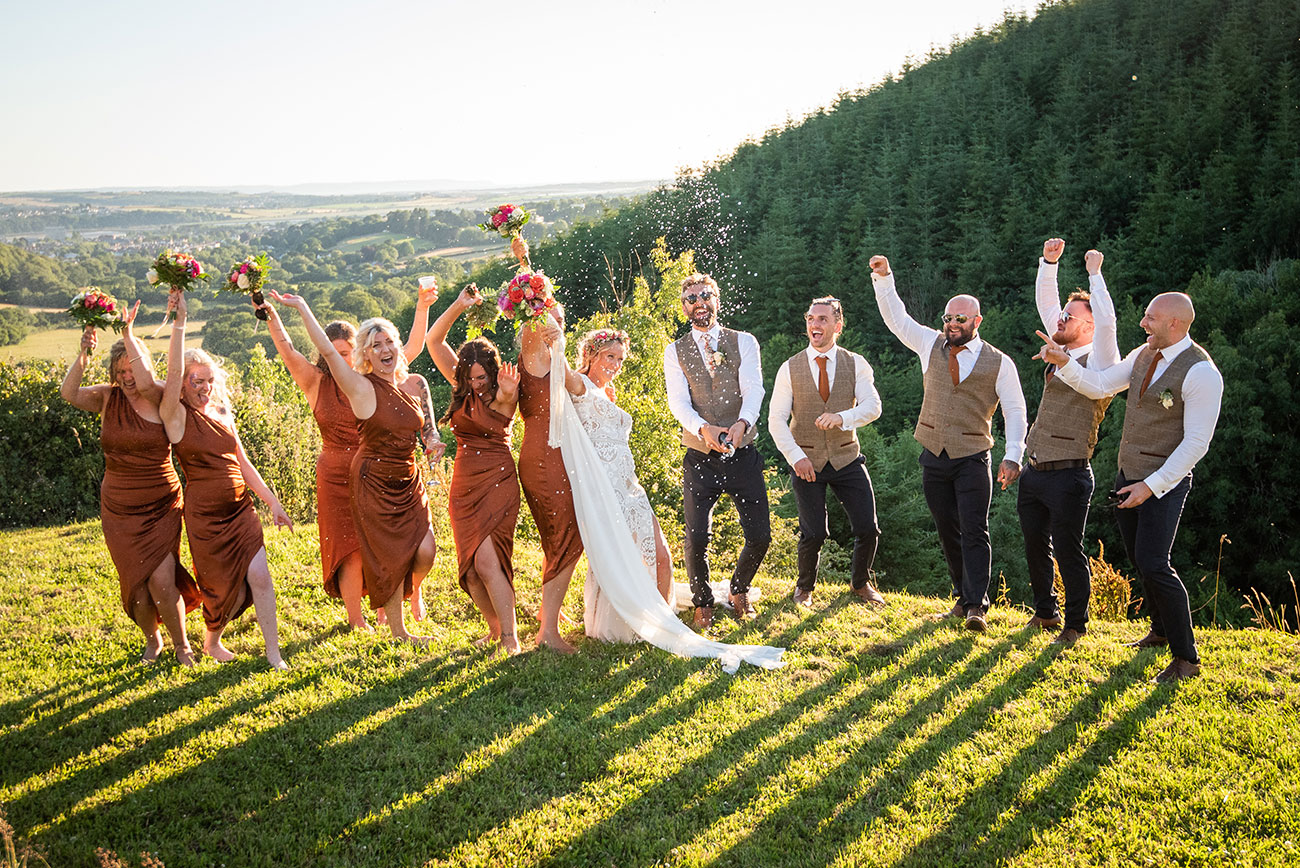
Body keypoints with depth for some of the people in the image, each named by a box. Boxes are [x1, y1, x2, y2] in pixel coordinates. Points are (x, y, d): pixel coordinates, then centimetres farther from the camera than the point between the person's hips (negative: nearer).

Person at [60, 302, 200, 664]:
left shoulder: (159, 399, -9)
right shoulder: (107, 397, 1)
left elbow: (146, 382, -31)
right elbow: (69, 393, -15)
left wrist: (128, 334, -25)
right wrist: (83, 355, -28)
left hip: (160, 507, -3)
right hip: (118, 509, 3)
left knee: (162, 581, -11)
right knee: (136, 584, 8)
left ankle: (182, 645, 13)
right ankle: (152, 640, 34)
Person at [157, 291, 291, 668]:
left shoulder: (223, 415, 11)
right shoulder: (177, 416, -7)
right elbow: (172, 374, -26)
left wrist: (273, 503, 13)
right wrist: (179, 323, -34)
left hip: (240, 508, 4)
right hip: (205, 514, -4)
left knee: (259, 575, -6)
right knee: (226, 587, 4)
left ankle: (273, 653, 3)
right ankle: (211, 641, 34)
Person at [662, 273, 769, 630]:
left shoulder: (744, 342, 5)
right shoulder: (675, 352, 6)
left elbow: (753, 389, -9)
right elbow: (678, 401, -7)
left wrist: (742, 423, -30)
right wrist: (703, 428, -28)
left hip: (742, 455, 1)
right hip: (700, 459, 0)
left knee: (760, 536, 1)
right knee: (696, 538, -5)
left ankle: (738, 590, 31)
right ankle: (703, 603, 22)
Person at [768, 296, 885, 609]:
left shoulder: (856, 364, 0)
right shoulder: (790, 368, -2)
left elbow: (873, 406, -12)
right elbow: (776, 419, -4)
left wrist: (843, 417, -32)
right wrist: (796, 457, -16)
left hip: (846, 458, 2)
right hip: (806, 462, -1)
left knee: (867, 529, 0)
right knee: (814, 533, -6)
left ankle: (860, 583, 29)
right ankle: (804, 588, 23)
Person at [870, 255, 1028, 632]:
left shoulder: (999, 363, -1)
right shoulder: (931, 345, 7)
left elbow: (1015, 410, 0)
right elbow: (896, 317, 8)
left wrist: (1013, 455, -9)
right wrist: (883, 278, -4)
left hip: (973, 459, -3)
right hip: (934, 458, 4)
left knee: (974, 532, -9)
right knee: (948, 532, 9)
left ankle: (976, 606, -7)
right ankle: (963, 597, 19)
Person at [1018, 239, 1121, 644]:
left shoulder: (1098, 362, -9)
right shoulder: (1062, 352, 11)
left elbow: (1107, 321, -26)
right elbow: (1045, 302, 16)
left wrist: (1094, 273, -19)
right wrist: (1048, 262, 4)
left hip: (1067, 475, -8)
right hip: (1033, 471, 8)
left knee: (1068, 551, 1)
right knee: (1036, 547, 16)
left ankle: (1075, 623, 17)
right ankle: (1045, 613, 32)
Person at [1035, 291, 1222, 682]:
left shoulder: (1201, 372, -19)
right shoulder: (1144, 354, 5)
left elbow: (1196, 443, -20)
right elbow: (1099, 386, 8)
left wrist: (1152, 486, -21)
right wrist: (1063, 362, -7)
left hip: (1164, 481, -8)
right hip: (1129, 474, 8)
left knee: (1153, 564, -13)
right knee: (1138, 558, 17)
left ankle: (1186, 657, -1)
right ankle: (1161, 630, 38)